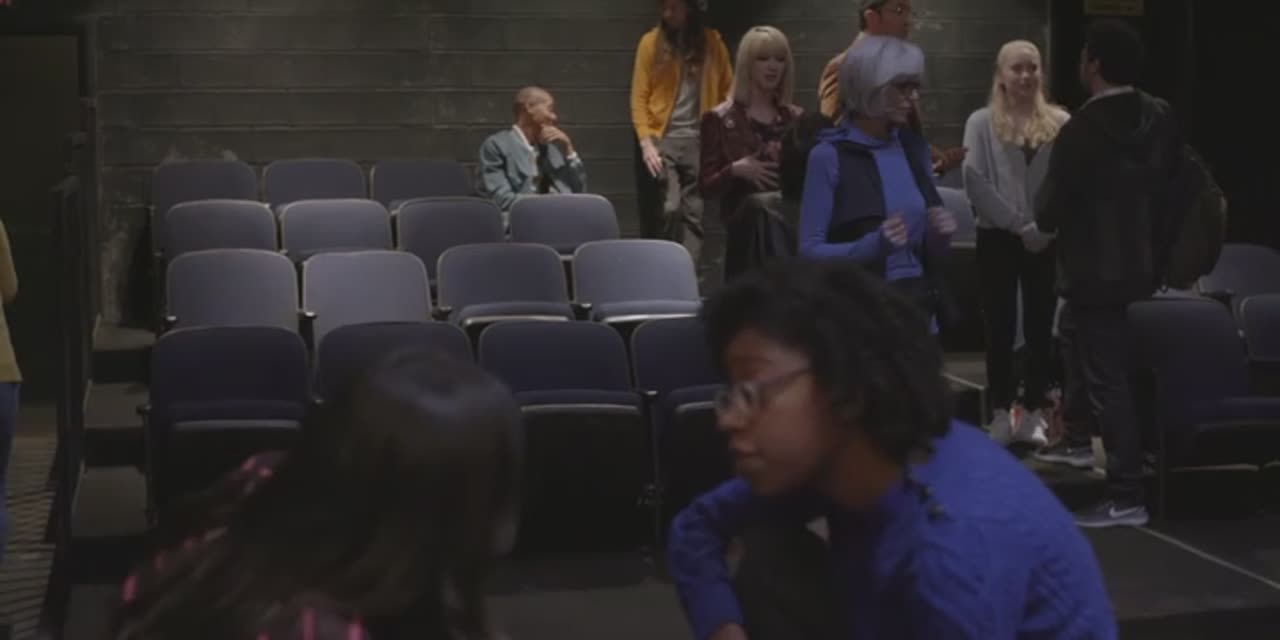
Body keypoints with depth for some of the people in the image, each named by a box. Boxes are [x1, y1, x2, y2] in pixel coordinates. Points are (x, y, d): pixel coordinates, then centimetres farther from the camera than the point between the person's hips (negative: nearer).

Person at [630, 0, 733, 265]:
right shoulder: (651, 42, 1)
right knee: (668, 209, -13)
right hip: (662, 139, -2)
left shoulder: (712, 42, 6)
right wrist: (646, 141, -12)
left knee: (693, 213, 2)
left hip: (699, 141, 2)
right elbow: (639, 98, -1)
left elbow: (728, 90, 12)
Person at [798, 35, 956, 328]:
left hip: (919, 303, 5)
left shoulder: (915, 148, 9)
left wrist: (940, 235, -6)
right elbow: (810, 250, -11)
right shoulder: (830, 155, -9)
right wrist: (873, 245, -24)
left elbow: (932, 253, 15)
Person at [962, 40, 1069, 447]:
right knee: (1000, 328, 3)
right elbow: (976, 182, -8)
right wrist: (1020, 224, -13)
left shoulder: (1060, 123, 2)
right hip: (999, 238, -1)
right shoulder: (982, 123, 0)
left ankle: (1033, 413, 13)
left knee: (1040, 327, 5)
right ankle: (1002, 413, 10)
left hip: (1046, 240, 1)